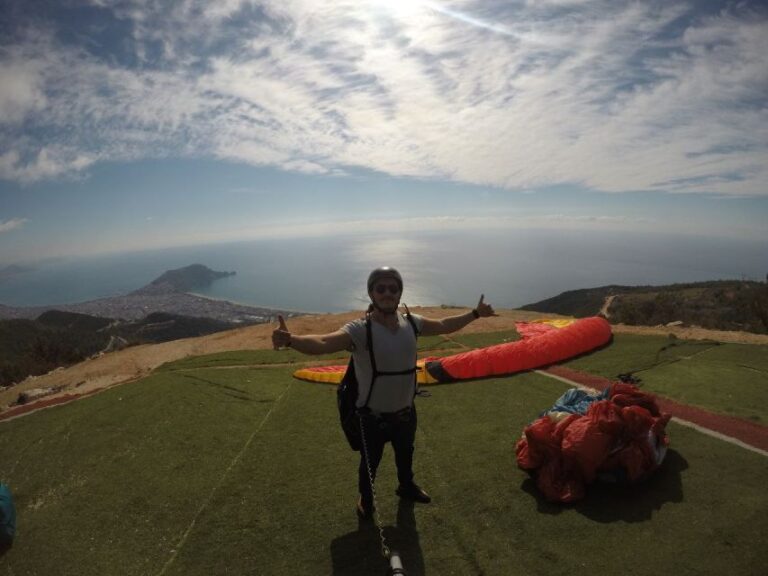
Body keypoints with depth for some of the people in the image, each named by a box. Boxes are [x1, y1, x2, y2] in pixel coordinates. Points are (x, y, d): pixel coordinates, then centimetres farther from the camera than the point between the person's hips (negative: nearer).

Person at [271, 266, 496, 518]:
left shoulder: (412, 323, -11)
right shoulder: (360, 330, -29)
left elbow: (444, 325, 7)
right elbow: (323, 343, -46)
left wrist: (475, 313, 12)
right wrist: (291, 339, -65)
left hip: (406, 412, 5)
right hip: (373, 417, -5)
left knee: (406, 455, 32)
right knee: (369, 463, 22)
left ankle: (407, 486, 64)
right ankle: (365, 499, 55)